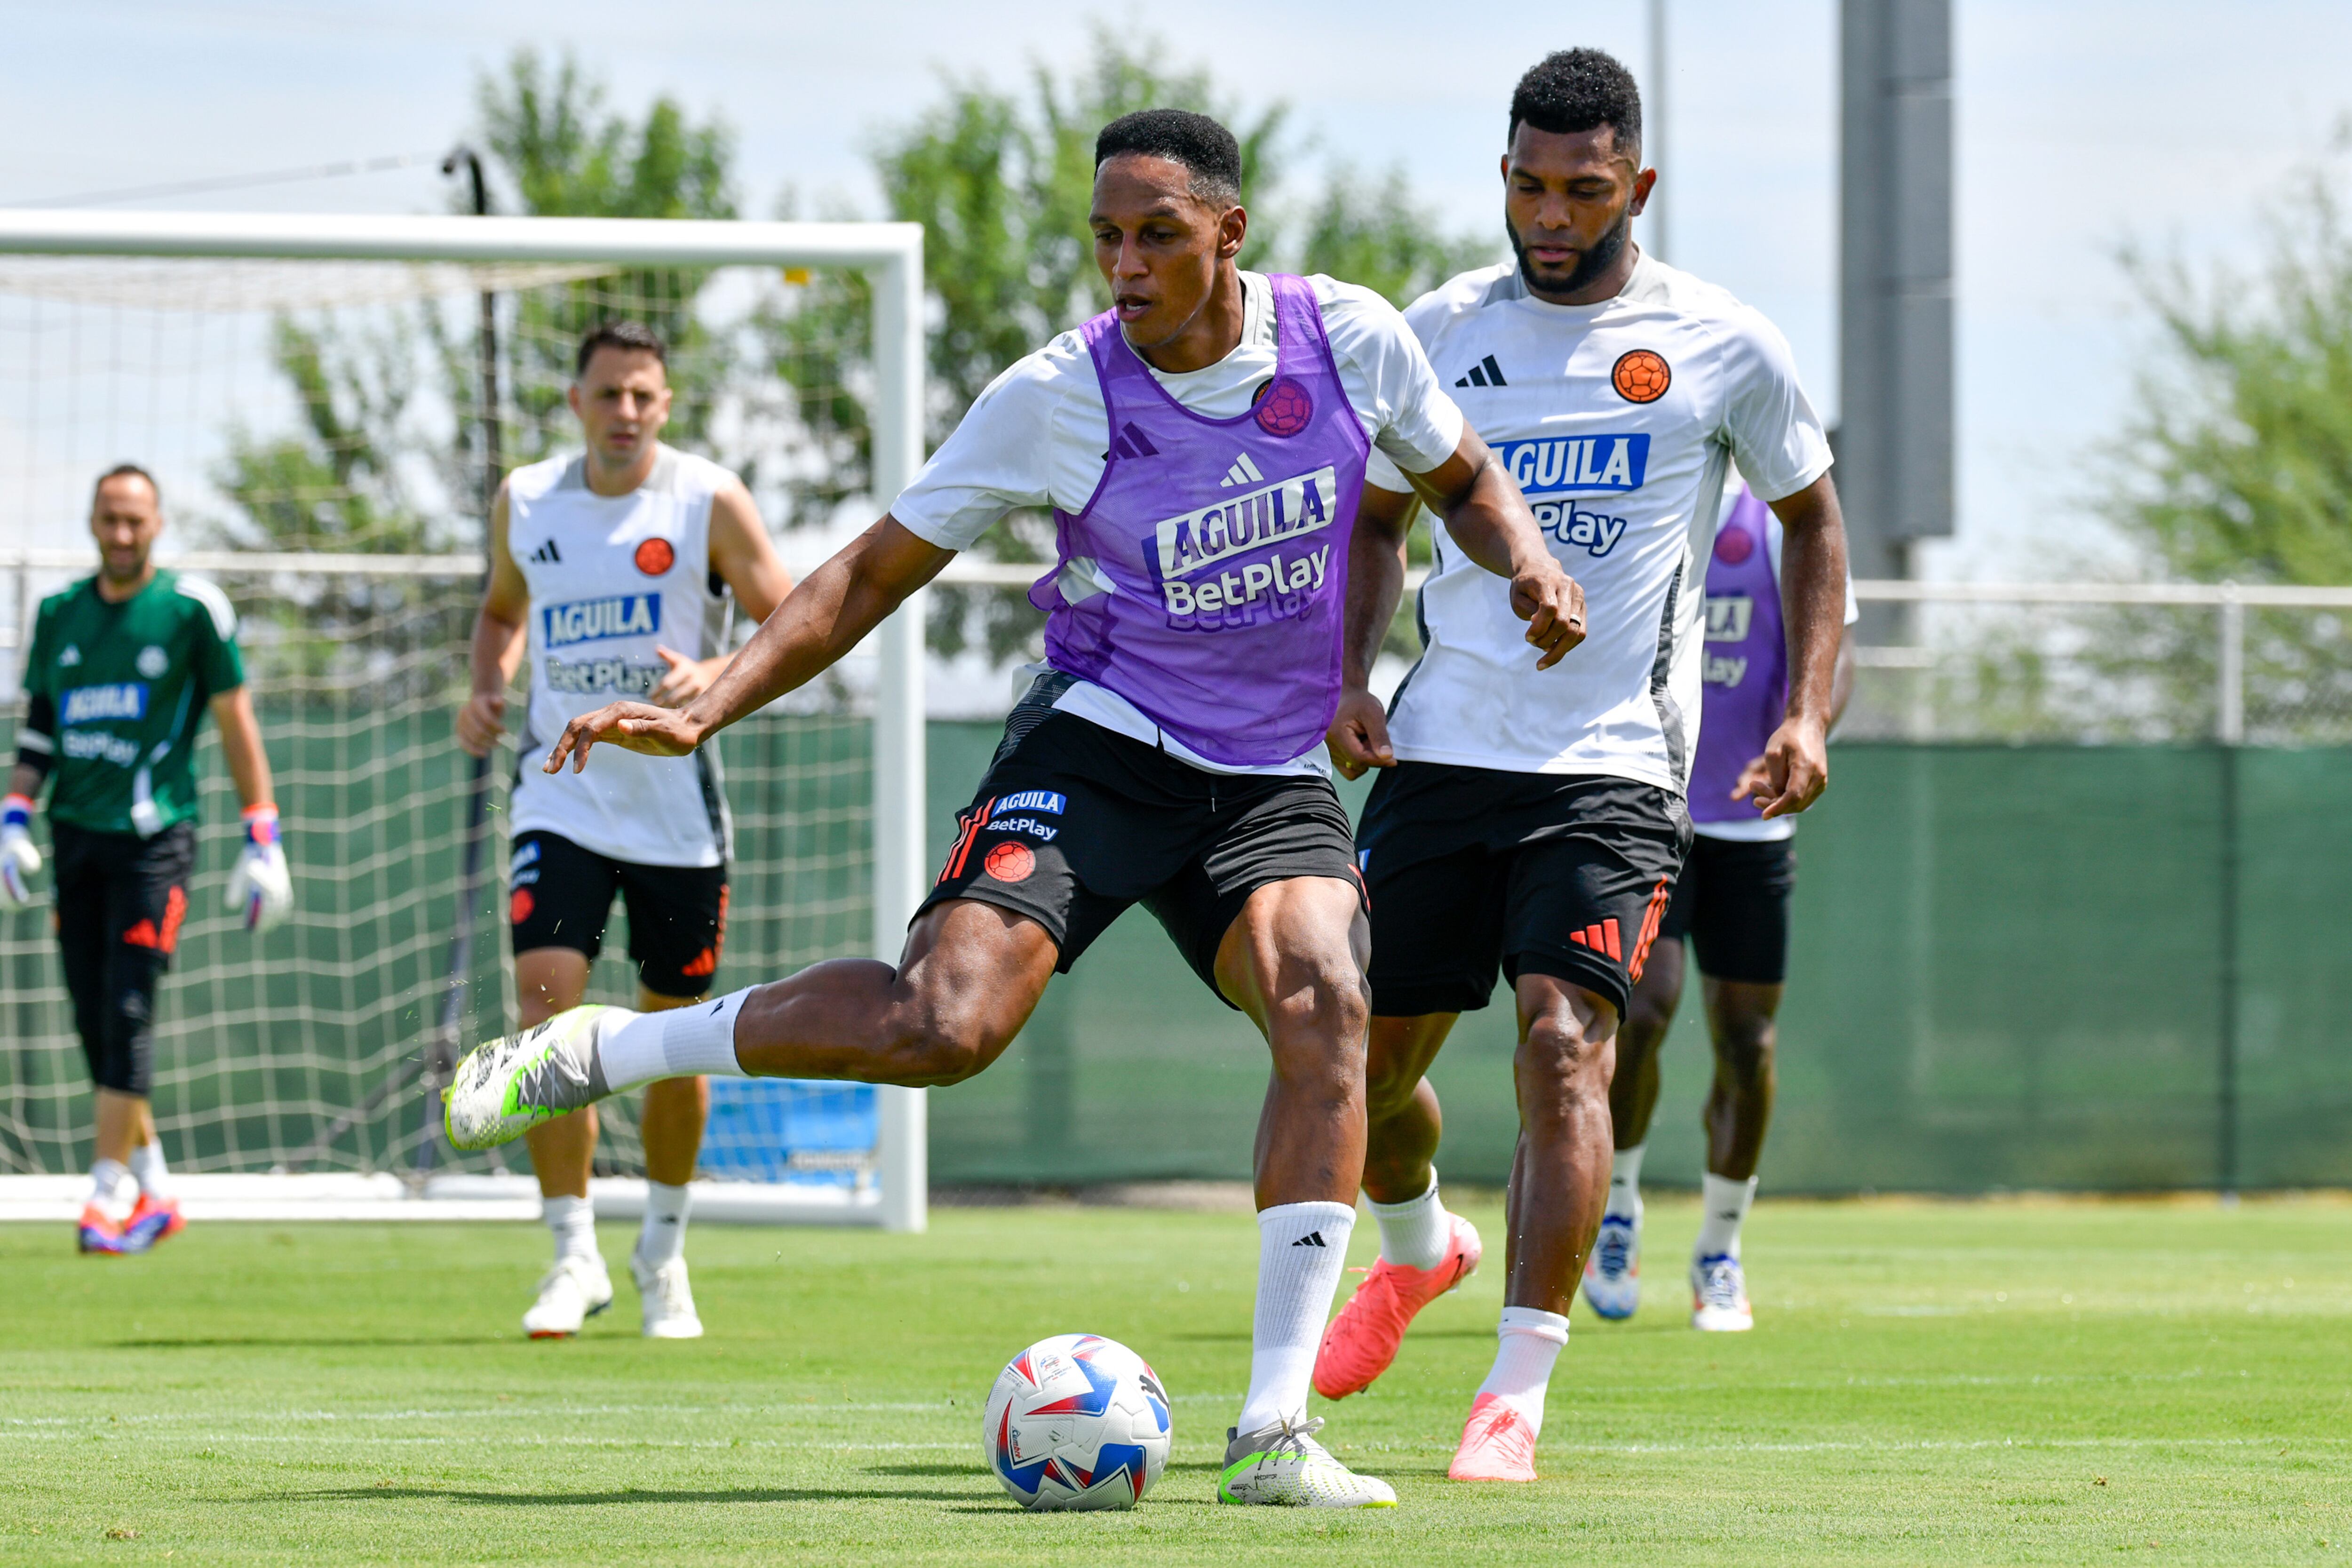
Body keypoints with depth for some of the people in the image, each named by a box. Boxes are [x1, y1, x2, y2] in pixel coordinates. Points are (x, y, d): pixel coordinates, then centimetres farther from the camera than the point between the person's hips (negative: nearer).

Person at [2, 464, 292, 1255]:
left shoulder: (191, 608, -2)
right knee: (94, 1022, 4)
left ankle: (107, 1194, -10)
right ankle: (154, 1190, 16)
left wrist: (261, 841, -2)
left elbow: (235, 723, 1)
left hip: (153, 835, -5)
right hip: (76, 835, 5)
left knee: (127, 1013, -12)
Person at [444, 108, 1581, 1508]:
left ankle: (1274, 1434, -24)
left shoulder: (1349, 340, -5)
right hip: (1101, 744, -2)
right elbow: (876, 572, -4)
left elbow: (1463, 477, 16)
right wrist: (706, 713, -14)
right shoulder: (1059, 397, -11)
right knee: (943, 1022, -25)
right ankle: (587, 1054, -4)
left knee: (1326, 1005, -26)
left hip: (1275, 776, 2)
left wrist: (1530, 563, -7)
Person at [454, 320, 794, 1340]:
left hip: (677, 808, -2)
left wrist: (714, 675, -23)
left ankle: (663, 1252, 27)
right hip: (562, 797, 2)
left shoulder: (707, 501, -6)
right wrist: (486, 687, 3)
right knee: (545, 1000, -16)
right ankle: (574, 1255, -8)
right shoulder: (525, 502, 4)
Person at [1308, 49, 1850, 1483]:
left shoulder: (1720, 346, -1)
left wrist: (1809, 711, -1)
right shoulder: (1440, 331, 6)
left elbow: (1813, 518, 11)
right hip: (1442, 755, 4)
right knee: (1372, 1058, 10)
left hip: (1615, 766, -3)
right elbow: (1383, 516, 19)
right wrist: (1352, 676, 2)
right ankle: (1421, 1245, 44)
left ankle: (1519, 1395, -19)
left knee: (1564, 1041, -20)